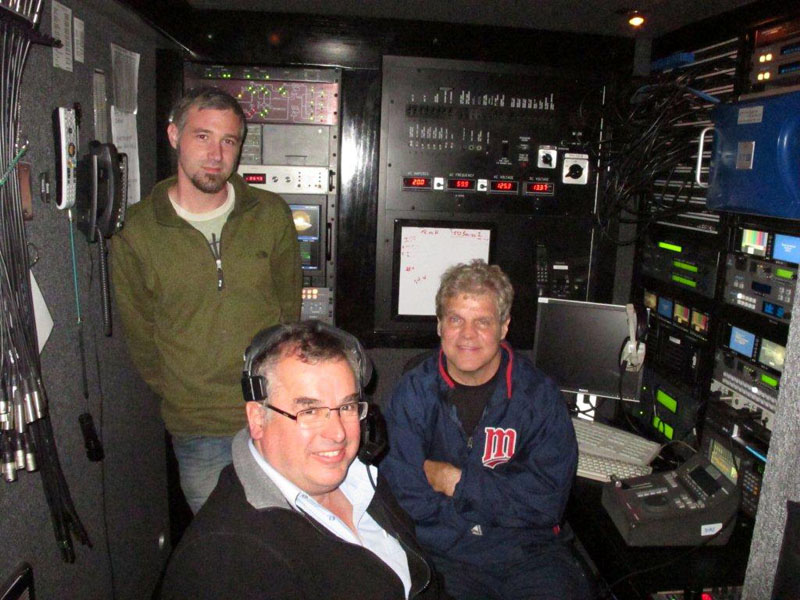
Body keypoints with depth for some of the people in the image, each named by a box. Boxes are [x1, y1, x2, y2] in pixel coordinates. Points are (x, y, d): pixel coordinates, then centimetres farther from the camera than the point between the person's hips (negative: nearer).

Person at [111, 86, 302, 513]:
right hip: (196, 430, 0)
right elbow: (141, 335, 4)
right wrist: (179, 399, 6)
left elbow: (290, 308, 6)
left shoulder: (270, 215, -2)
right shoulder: (136, 233, -5)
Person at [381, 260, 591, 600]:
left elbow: (547, 499, -7)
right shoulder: (412, 394, -1)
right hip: (442, 554, -1)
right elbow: (409, 498, -8)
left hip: (528, 550, 2)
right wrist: (506, 497, -10)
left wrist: (456, 481, -8)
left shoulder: (538, 393, 0)